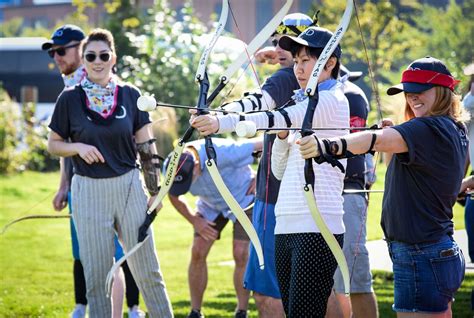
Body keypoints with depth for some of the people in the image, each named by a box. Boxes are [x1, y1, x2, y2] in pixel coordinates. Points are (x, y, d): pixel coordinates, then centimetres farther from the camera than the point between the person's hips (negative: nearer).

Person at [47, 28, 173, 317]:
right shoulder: (70, 99, -1)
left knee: (147, 268, 3)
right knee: (97, 273, 3)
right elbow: (54, 144, 7)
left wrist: (156, 190, 4)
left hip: (128, 187, 1)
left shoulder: (130, 95, 2)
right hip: (88, 192, -1)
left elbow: (147, 147, 6)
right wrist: (78, 147, -13)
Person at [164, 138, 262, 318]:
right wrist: (195, 221, -8)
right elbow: (174, 197, -1)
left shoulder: (224, 153, -39)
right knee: (198, 252, -7)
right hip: (210, 205, 4)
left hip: (243, 200, -4)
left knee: (241, 254, -13)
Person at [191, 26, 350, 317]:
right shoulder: (305, 105, 21)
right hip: (287, 227, 9)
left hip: (317, 230, -9)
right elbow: (280, 170, 22)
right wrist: (282, 135, 3)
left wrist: (221, 123, -33)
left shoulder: (332, 101, -7)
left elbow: (281, 118, -24)